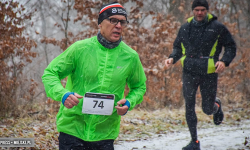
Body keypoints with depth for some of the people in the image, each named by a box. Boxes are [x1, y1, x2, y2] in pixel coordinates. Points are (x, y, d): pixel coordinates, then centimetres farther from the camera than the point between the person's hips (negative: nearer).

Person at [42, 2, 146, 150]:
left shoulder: (130, 57, 2)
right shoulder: (80, 49, -5)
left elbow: (139, 87, 17)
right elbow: (50, 73, 1)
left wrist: (129, 103, -5)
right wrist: (62, 94, -19)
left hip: (105, 133, 2)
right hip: (72, 127, -2)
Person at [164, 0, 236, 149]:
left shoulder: (217, 27, -1)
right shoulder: (185, 28, 7)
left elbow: (231, 47, 4)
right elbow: (178, 47, 20)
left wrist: (224, 61, -14)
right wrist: (172, 58, -1)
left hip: (209, 73, -2)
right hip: (189, 72, 2)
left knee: (208, 109, 5)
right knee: (189, 107, -4)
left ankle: (217, 105, 43)